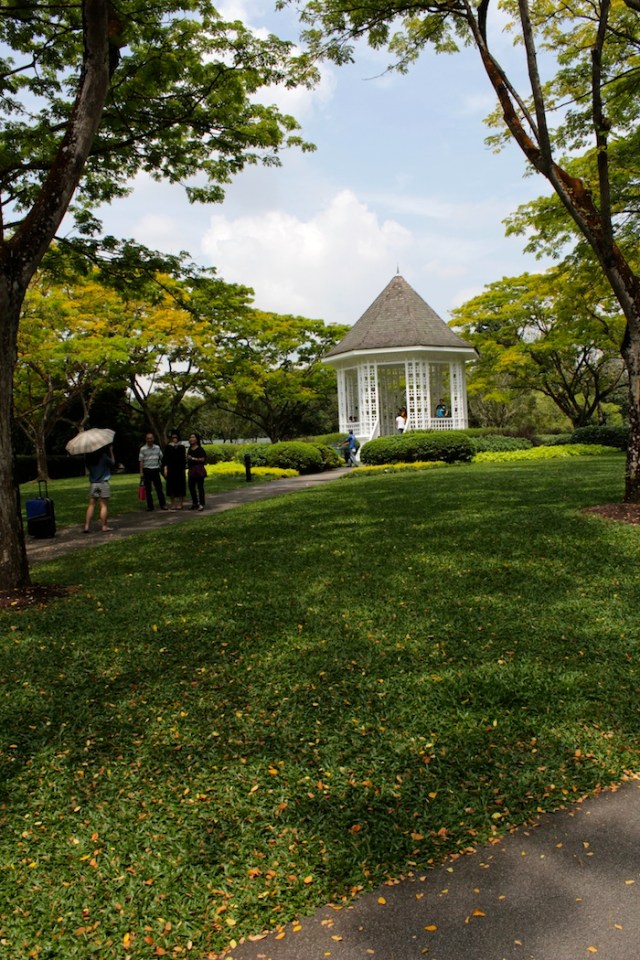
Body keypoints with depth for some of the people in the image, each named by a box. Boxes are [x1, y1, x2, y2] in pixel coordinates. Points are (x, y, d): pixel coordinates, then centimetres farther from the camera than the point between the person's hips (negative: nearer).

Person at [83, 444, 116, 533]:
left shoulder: (88, 458, 2)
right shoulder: (104, 456, -10)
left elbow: (88, 469, 13)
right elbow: (112, 463, 1)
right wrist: (111, 452, 8)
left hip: (92, 484, 4)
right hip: (103, 483, -4)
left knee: (91, 505, 7)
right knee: (104, 505, 2)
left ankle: (87, 526, 2)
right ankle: (104, 526, 4)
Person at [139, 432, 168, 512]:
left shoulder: (157, 447, 7)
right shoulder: (143, 449, -1)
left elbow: (161, 458, 14)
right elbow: (141, 461, 0)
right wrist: (141, 472, -5)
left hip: (156, 470, 2)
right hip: (147, 470, -2)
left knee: (159, 488, 1)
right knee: (148, 489, 3)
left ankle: (163, 505, 4)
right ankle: (150, 506, 9)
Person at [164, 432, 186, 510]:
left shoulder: (181, 447, 7)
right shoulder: (168, 447, 5)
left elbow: (183, 458, 9)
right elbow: (165, 458, 1)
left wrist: (184, 467, 3)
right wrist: (165, 468, -8)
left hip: (179, 469, 1)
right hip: (171, 469, 0)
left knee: (180, 486, 0)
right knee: (172, 486, 1)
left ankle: (180, 503, 6)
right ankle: (173, 504, 8)